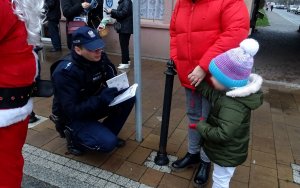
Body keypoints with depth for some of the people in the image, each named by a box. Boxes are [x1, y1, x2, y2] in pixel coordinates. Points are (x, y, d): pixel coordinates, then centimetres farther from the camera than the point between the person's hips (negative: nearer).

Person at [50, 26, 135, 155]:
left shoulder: (100, 57, -11)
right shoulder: (65, 72, -29)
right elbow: (72, 111, -30)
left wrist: (117, 89, -21)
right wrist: (101, 100, -39)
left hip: (94, 104, 7)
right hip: (73, 116, -6)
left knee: (129, 97, -12)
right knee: (108, 143, -25)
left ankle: (106, 133, 5)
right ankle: (75, 138, 4)